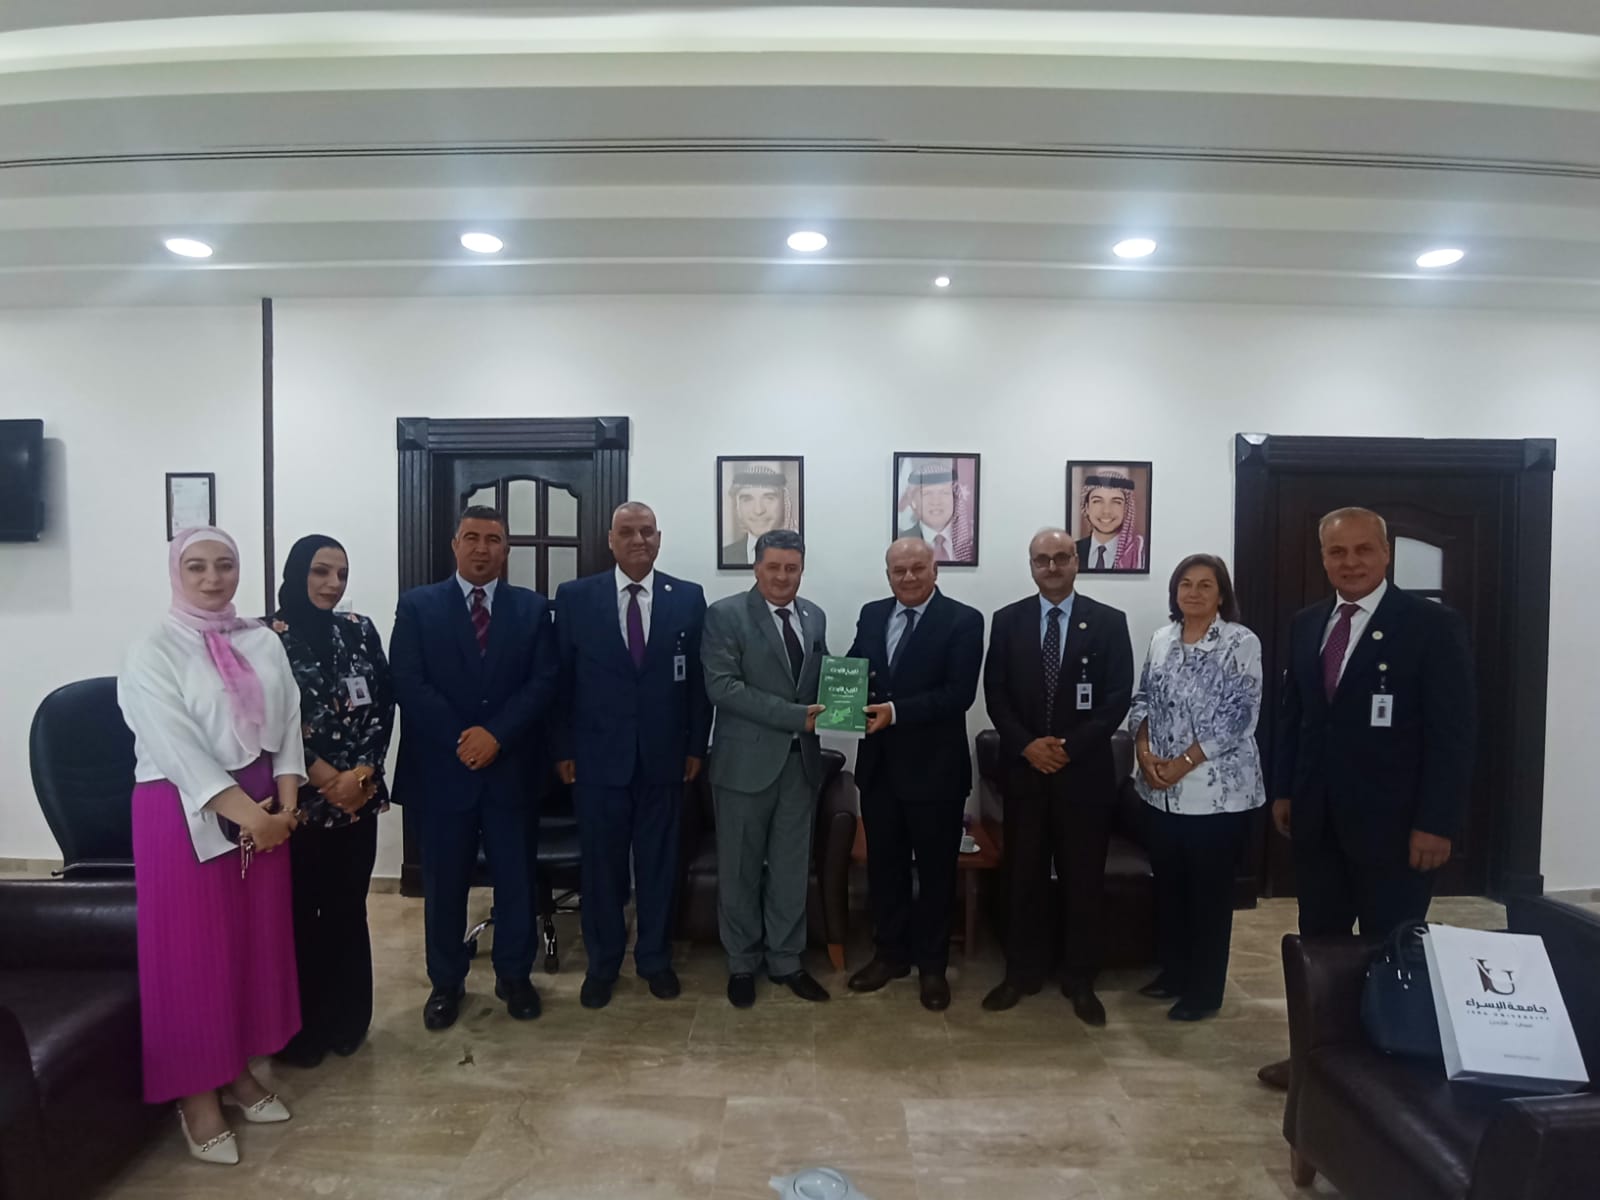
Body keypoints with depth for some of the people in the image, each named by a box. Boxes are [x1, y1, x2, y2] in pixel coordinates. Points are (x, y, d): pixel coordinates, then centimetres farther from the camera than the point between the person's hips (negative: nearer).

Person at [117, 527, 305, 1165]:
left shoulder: (264, 642, 6)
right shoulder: (152, 654, -9)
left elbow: (288, 722, 3)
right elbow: (178, 747, -16)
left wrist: (284, 803, -8)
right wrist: (245, 813, -19)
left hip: (264, 807, 5)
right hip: (185, 813, -5)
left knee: (256, 940, 12)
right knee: (192, 950, 4)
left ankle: (238, 1069, 30)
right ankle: (197, 1094, 20)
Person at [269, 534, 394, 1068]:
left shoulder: (359, 630, 6)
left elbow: (383, 706, 3)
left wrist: (360, 773, -9)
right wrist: (326, 778, -12)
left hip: (359, 795, 3)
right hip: (297, 798, -3)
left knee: (347, 910, 12)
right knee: (298, 913, 7)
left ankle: (346, 1020, 27)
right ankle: (298, 1029, 23)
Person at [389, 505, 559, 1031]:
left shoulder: (533, 607, 6)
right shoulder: (417, 605, 3)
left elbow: (543, 681, -3)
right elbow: (407, 683, -6)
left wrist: (495, 733, -15)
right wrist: (460, 738, -14)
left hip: (512, 766, 1)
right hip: (441, 766, -1)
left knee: (516, 877, 9)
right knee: (444, 881, 10)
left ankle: (514, 975, 27)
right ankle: (446, 982, 26)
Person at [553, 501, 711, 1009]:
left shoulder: (689, 597, 1)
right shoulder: (575, 597, -1)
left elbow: (699, 677, 3)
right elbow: (561, 678, 1)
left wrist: (696, 745, 1)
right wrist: (563, 749, -2)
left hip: (664, 755, 1)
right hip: (598, 755, 0)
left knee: (659, 862, 12)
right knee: (601, 864, 11)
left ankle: (655, 958, 30)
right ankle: (602, 963, 28)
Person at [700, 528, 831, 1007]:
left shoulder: (815, 617, 9)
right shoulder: (725, 615, -8)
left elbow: (819, 678, 14)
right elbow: (721, 686, -18)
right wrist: (795, 715, -21)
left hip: (801, 759, 5)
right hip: (747, 760, -4)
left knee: (792, 868, 14)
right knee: (741, 869, 9)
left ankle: (786, 960, 29)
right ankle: (742, 963, 27)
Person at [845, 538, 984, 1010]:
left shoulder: (963, 620, -9)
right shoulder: (871, 614, 7)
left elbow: (959, 693, -18)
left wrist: (896, 711, -26)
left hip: (934, 766, -4)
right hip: (879, 763, 5)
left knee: (935, 867, 10)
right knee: (884, 862, 16)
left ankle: (932, 965, 26)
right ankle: (890, 952, 33)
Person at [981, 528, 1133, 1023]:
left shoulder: (1108, 622, 0)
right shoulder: (1008, 620, 4)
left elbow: (1118, 698, -5)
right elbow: (995, 693, 1)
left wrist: (1071, 747, -14)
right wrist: (1026, 745, -13)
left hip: (1085, 770, -1)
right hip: (1024, 767, 1)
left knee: (1084, 879, 8)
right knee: (1023, 875, 9)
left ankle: (1080, 980, 23)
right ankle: (1022, 972, 24)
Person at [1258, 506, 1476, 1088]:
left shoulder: (1434, 624, -9)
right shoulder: (1306, 624, 7)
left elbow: (1455, 731, -11)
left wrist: (1436, 823, -15)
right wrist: (1283, 790, 8)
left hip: (1394, 822, -5)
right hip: (1318, 818, 5)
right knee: (1318, 944, 14)